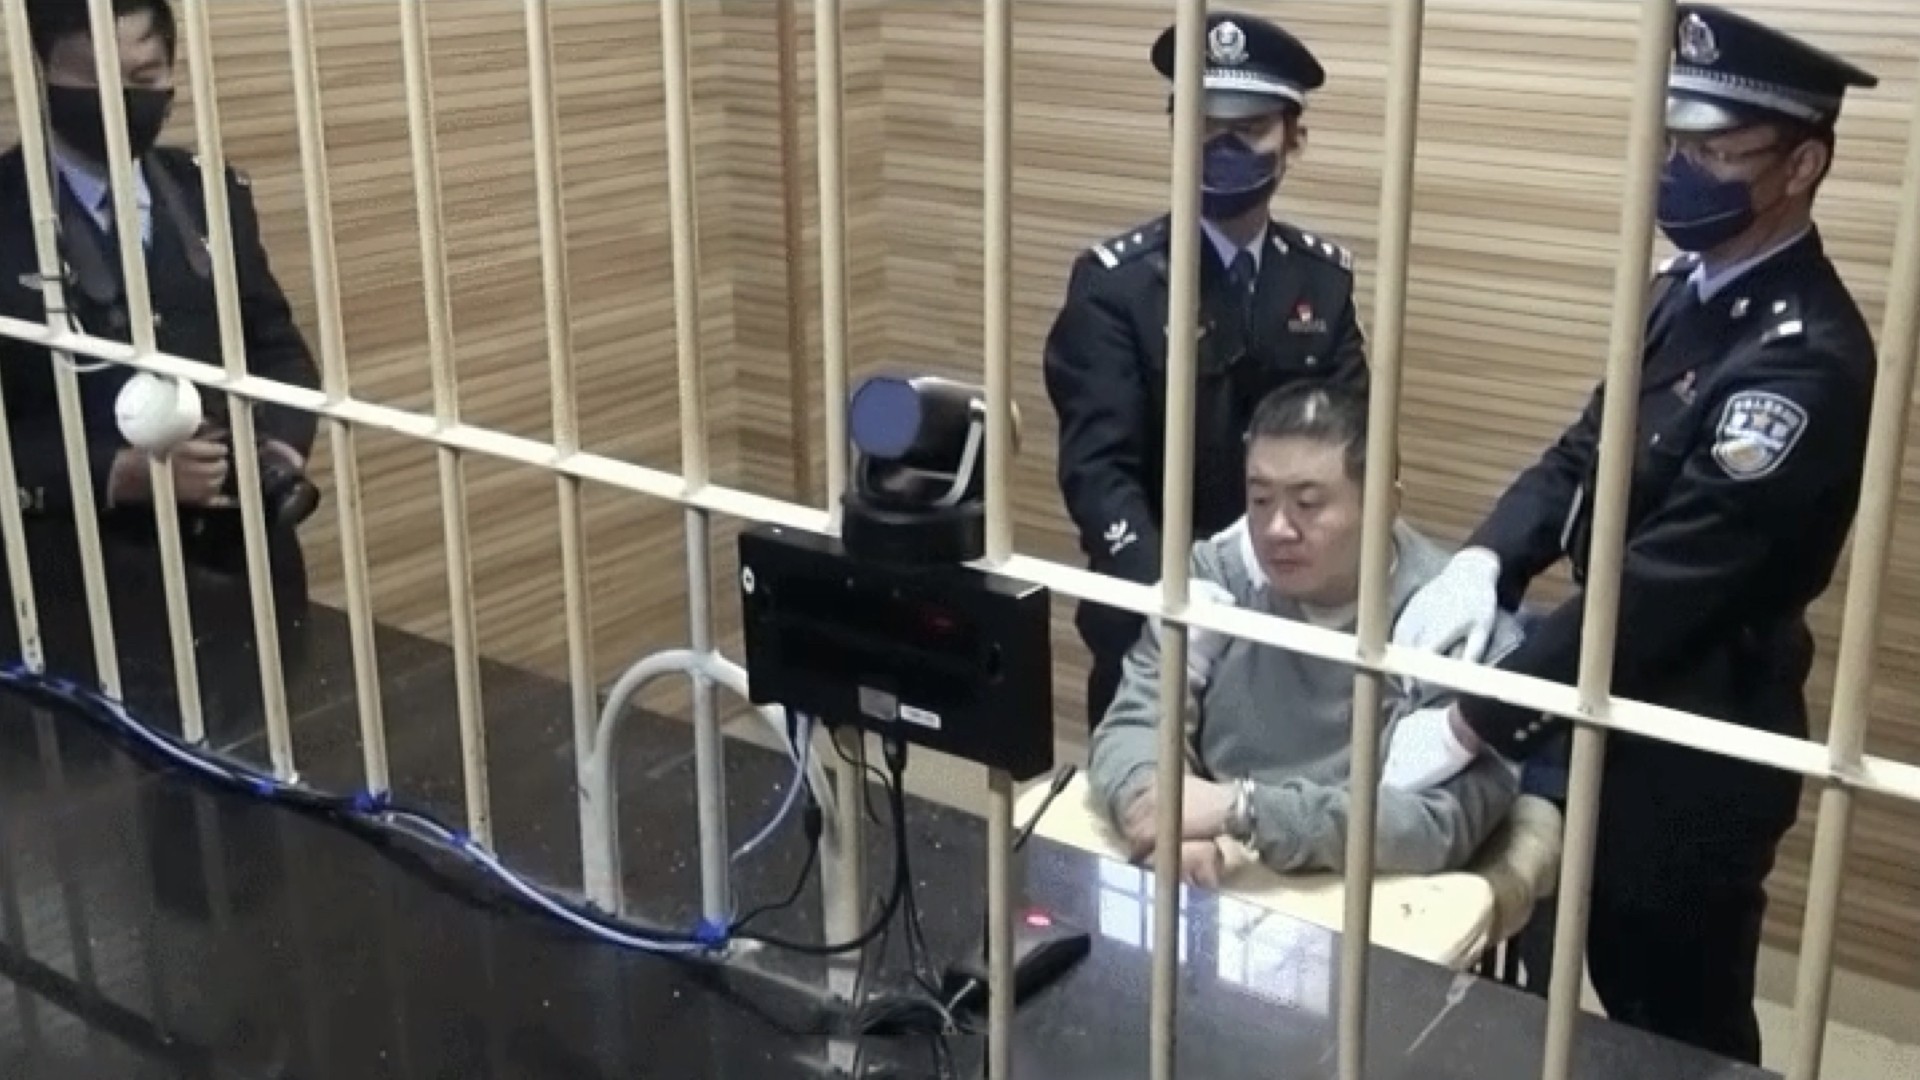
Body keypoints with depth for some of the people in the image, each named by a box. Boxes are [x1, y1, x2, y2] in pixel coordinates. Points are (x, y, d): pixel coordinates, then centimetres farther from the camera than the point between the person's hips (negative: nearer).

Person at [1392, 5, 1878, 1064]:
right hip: (1621, 714, 8)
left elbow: (1665, 580, -28)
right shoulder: (1687, 290, 4)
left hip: (1697, 748, -8)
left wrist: (1472, 722, -26)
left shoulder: (1804, 359, -26)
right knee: (1624, 996, 24)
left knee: (1683, 1023, 11)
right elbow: (1586, 453, 7)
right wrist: (1485, 559, -13)